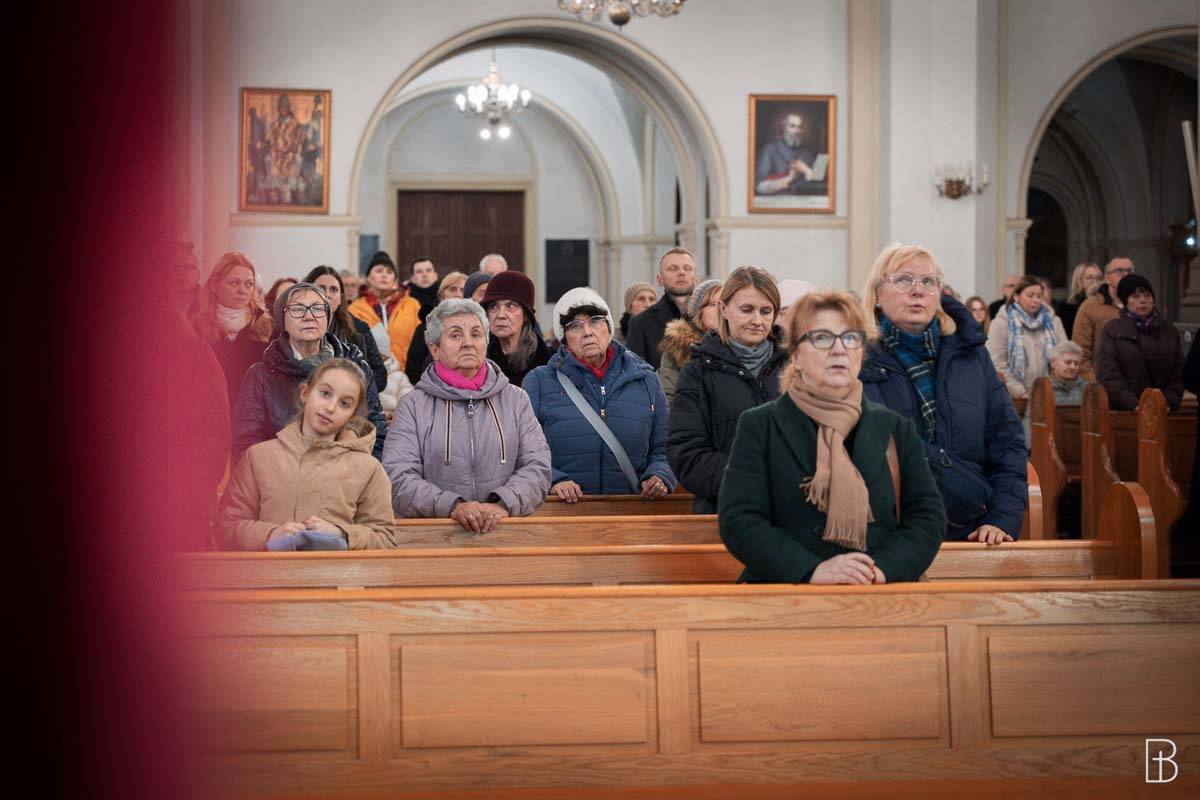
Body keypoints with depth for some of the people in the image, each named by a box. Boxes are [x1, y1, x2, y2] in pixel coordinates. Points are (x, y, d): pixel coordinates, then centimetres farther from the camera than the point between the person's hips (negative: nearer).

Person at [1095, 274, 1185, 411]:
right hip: (1123, 412, -3)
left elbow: (1177, 375, 9)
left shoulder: (1170, 332, 15)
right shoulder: (1111, 331, 4)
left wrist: (1169, 402, -9)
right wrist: (1135, 405, -16)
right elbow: (1109, 377, -6)